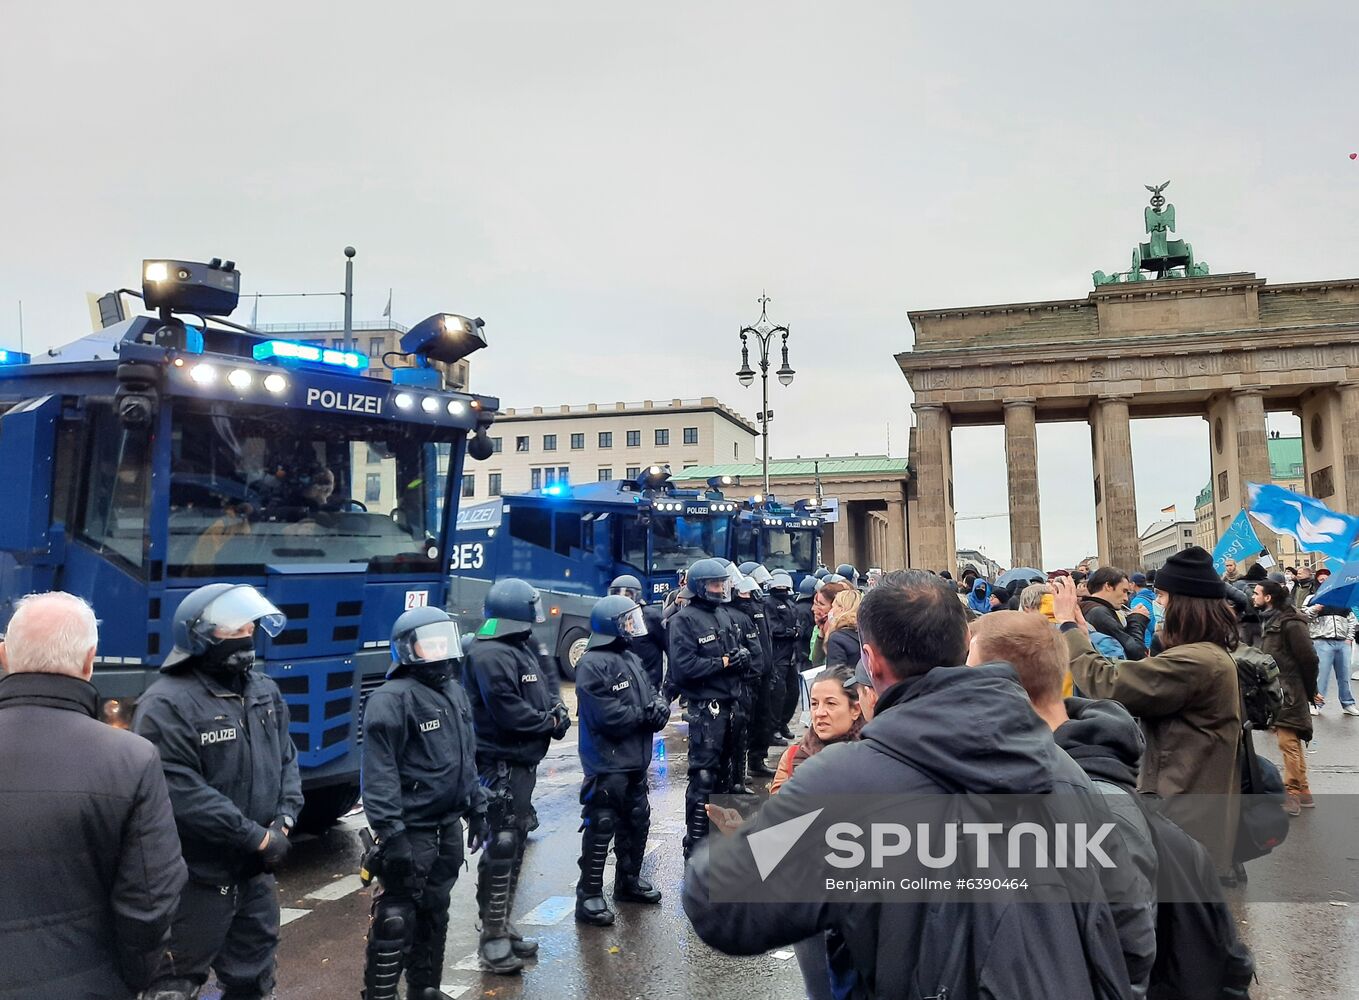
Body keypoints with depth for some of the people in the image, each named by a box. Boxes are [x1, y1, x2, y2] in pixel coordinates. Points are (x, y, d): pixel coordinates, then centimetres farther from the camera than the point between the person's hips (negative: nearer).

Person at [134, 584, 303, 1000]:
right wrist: (258, 837, -20)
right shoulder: (167, 705, -19)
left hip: (257, 871, 7)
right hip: (198, 878, -7)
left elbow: (286, 759, 11)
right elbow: (182, 795, -25)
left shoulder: (265, 691, 5)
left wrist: (284, 819, -6)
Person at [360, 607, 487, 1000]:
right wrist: (390, 832, -25)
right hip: (412, 830, -8)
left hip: (448, 826, 8)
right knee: (397, 920, -4)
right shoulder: (392, 699, -16)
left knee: (434, 912, 19)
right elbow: (379, 772, -21)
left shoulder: (455, 692, 12)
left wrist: (476, 809, 19)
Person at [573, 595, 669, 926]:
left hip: (635, 760, 10)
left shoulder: (631, 658, 12)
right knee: (600, 828, -4)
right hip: (606, 763, -9)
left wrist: (660, 707, -10)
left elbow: (652, 694, 13)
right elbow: (607, 715, -25)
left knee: (637, 823, 20)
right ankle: (589, 895, 8)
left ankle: (629, 881, 37)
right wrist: (644, 715, -14)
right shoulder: (592, 665, -18)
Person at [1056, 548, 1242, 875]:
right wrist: (1084, 635, 6)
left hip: (1186, 817, -10)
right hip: (1194, 806, 10)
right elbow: (1129, 678, 9)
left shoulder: (1195, 661, -23)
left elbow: (1107, 685, -25)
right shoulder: (1210, 655, 11)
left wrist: (1068, 625, -14)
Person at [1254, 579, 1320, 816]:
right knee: (1292, 742, 15)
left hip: (1288, 692, -10)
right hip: (1276, 690, 10)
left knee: (1288, 742, -7)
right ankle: (1303, 792, 24)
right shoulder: (1269, 620, 10)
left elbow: (1308, 658, -15)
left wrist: (1310, 691, -5)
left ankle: (1292, 795, -1)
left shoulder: (1290, 622, -17)